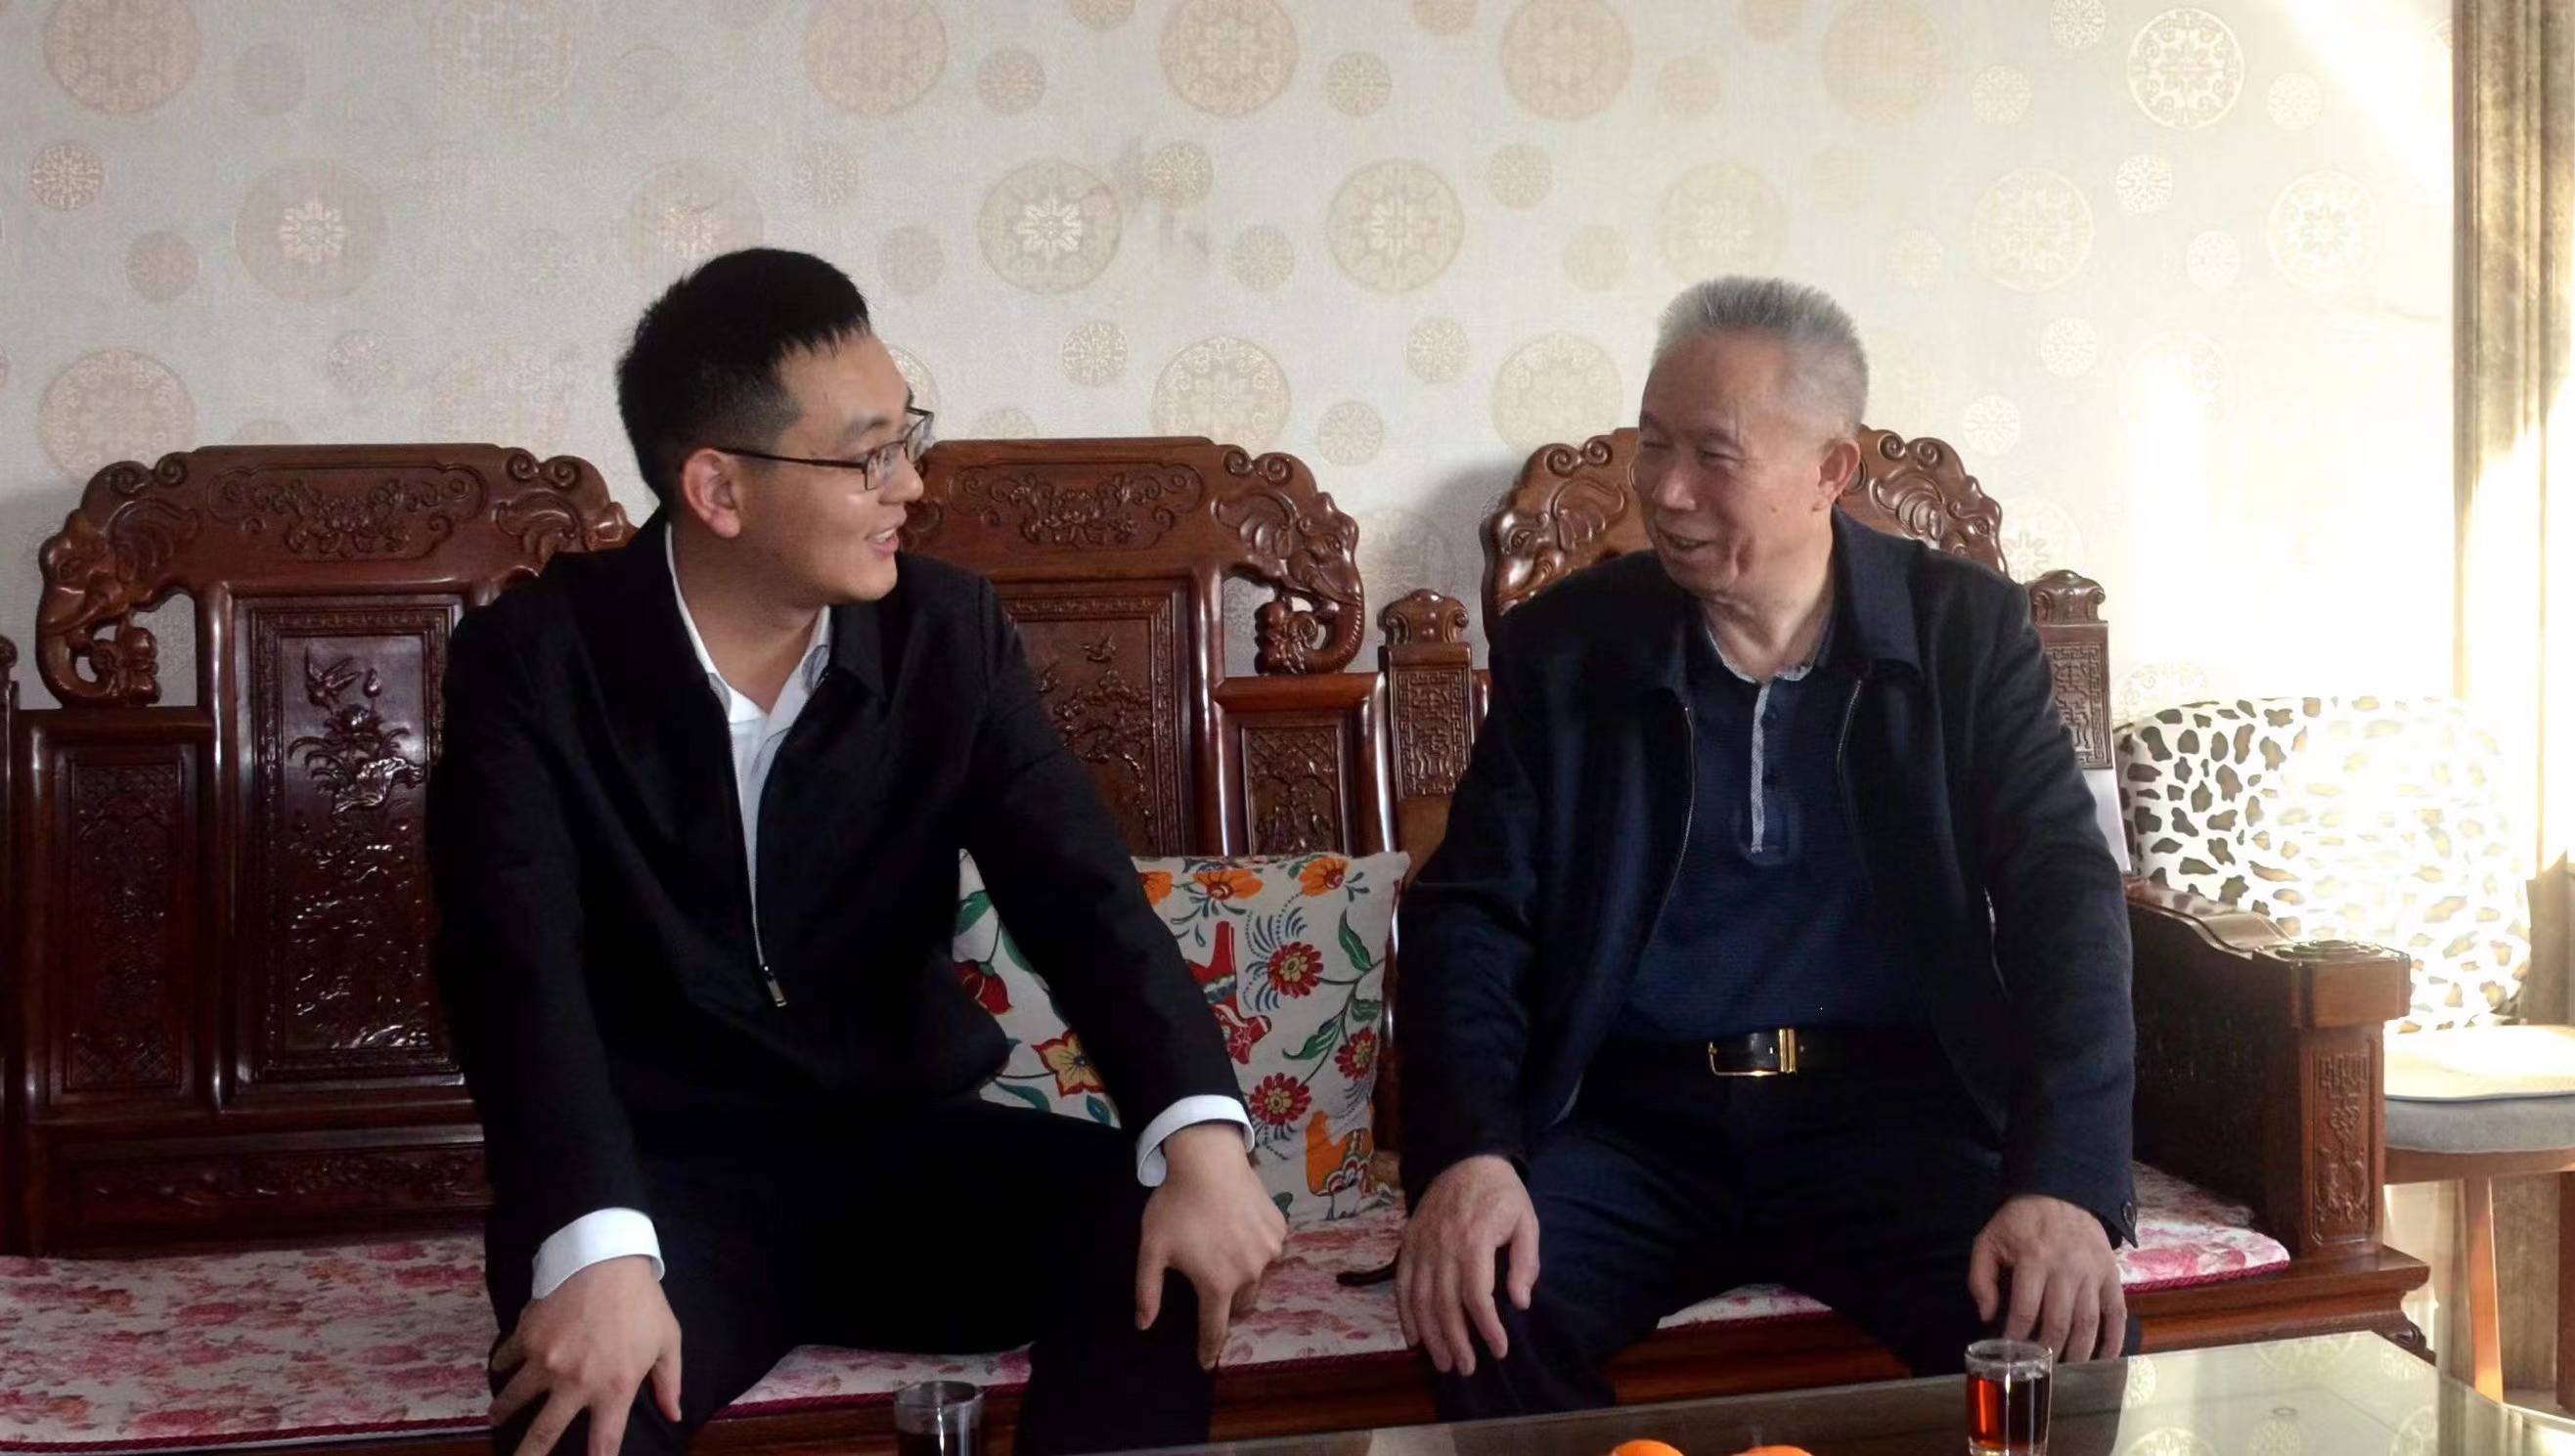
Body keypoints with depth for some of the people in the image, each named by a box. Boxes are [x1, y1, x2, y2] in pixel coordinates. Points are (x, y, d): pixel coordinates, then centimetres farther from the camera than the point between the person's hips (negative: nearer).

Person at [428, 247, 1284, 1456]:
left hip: (900, 1143, 4)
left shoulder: (950, 632, -2)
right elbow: (520, 970, -23)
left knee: (1160, 1238, -22)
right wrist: (598, 1248, -42)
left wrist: (1200, 1133, -30)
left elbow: (1079, 891, -10)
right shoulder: (531, 662, -10)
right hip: (662, 1172, -3)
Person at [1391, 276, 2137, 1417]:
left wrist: (2065, 1182, -22)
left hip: (1890, 1112, 0)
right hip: (1634, 1123, 1)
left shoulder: (1969, 631, 4)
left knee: (2058, 1327, -28)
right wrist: (1467, 1153, -20)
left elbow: (2065, 893, -4)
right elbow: (1471, 913, 1)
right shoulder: (1562, 645, 5)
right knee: (1478, 1308, -29)